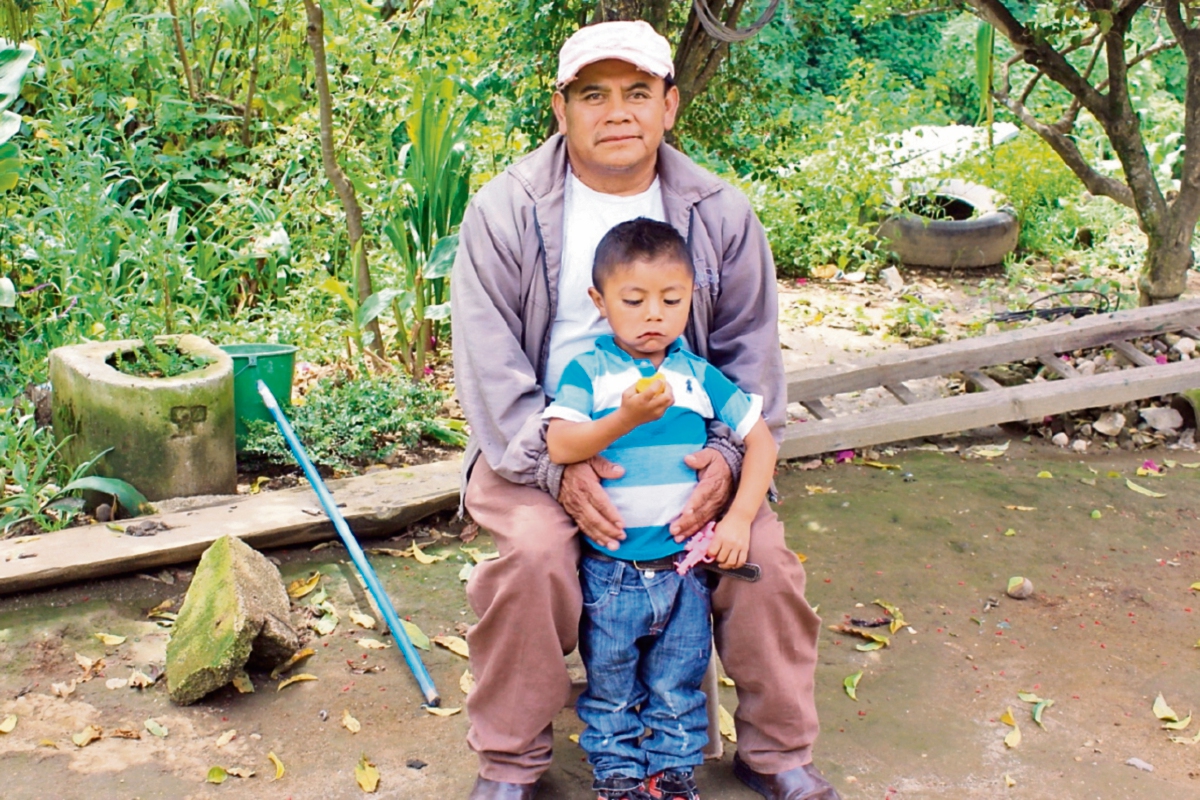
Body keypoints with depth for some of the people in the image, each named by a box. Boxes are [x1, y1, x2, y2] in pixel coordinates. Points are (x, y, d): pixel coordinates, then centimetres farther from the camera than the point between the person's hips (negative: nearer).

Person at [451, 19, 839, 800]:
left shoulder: (720, 213, 3)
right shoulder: (506, 211, -5)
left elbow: (750, 347, 6)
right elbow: (489, 362, -9)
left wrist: (729, 452, -12)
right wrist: (557, 466, -23)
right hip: (542, 442, -2)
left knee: (763, 554, -16)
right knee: (532, 557, -28)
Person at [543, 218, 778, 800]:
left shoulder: (699, 376, 2)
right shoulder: (588, 371, -5)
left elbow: (760, 439, 4)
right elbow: (559, 445, -18)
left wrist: (739, 518, -7)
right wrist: (626, 417, -32)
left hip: (685, 564, 2)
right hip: (608, 571, -2)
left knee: (678, 691, 14)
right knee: (611, 688, 13)